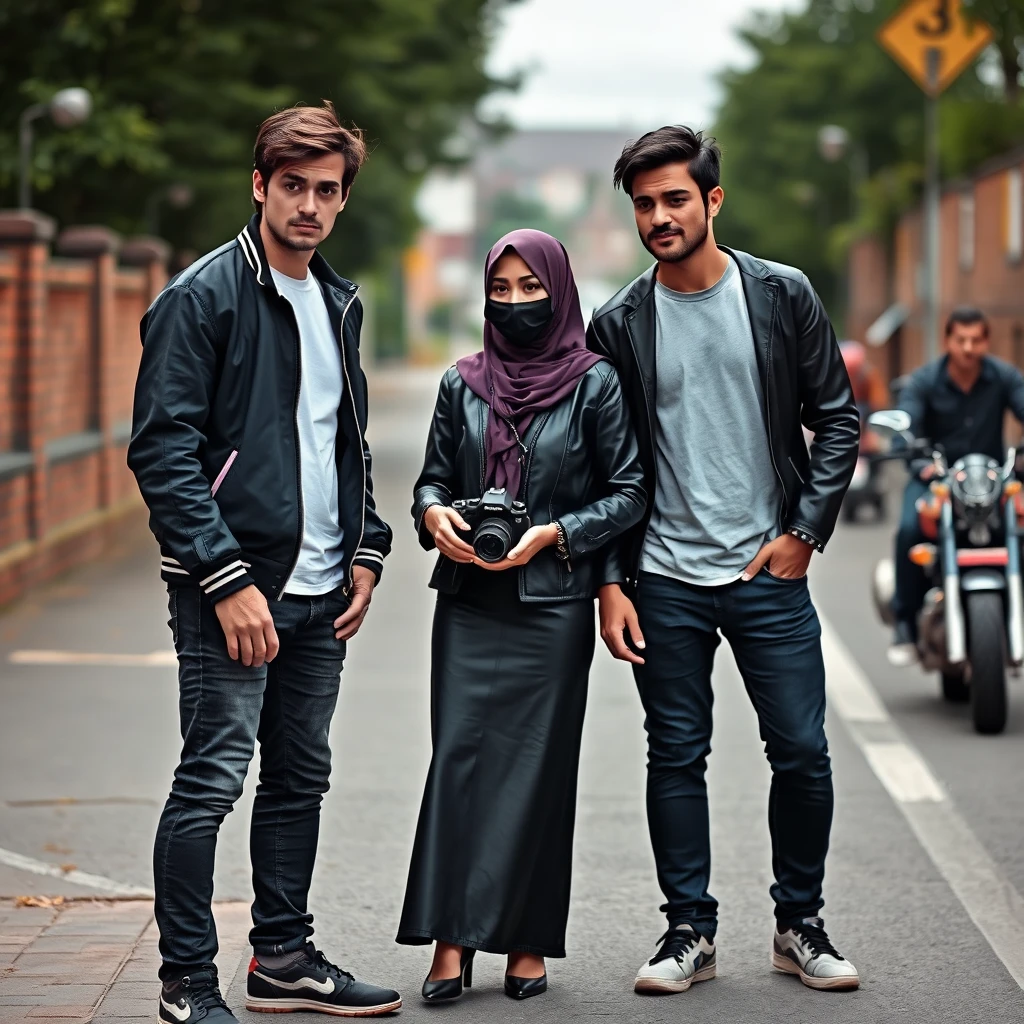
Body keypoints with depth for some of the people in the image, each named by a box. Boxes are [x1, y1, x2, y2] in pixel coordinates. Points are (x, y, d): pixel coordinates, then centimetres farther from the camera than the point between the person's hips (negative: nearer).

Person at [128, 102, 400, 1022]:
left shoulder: (339, 303, 14)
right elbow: (163, 450, -15)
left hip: (321, 591, 8)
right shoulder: (203, 296, -9)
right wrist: (226, 579, -19)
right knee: (212, 781, -6)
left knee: (300, 780, 13)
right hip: (233, 586, -7)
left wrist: (364, 553, 11)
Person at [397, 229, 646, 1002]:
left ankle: (528, 941, 8)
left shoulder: (594, 382, 0)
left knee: (537, 764, -1)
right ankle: (452, 939, -5)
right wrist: (434, 514, -7)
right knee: (460, 756, -6)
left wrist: (553, 535, -12)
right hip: (469, 599, 3)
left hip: (552, 603, -2)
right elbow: (434, 476, 16)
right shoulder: (463, 383, 9)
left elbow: (630, 494, -1)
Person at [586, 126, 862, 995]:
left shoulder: (783, 296, 0)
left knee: (802, 753, 1)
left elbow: (837, 418, 4)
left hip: (770, 573, 0)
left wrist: (805, 533, -5)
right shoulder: (621, 324, 2)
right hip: (666, 582, 1)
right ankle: (690, 930, 16)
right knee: (676, 759, 5)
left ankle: (800, 924, 18)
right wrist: (610, 581, -1)